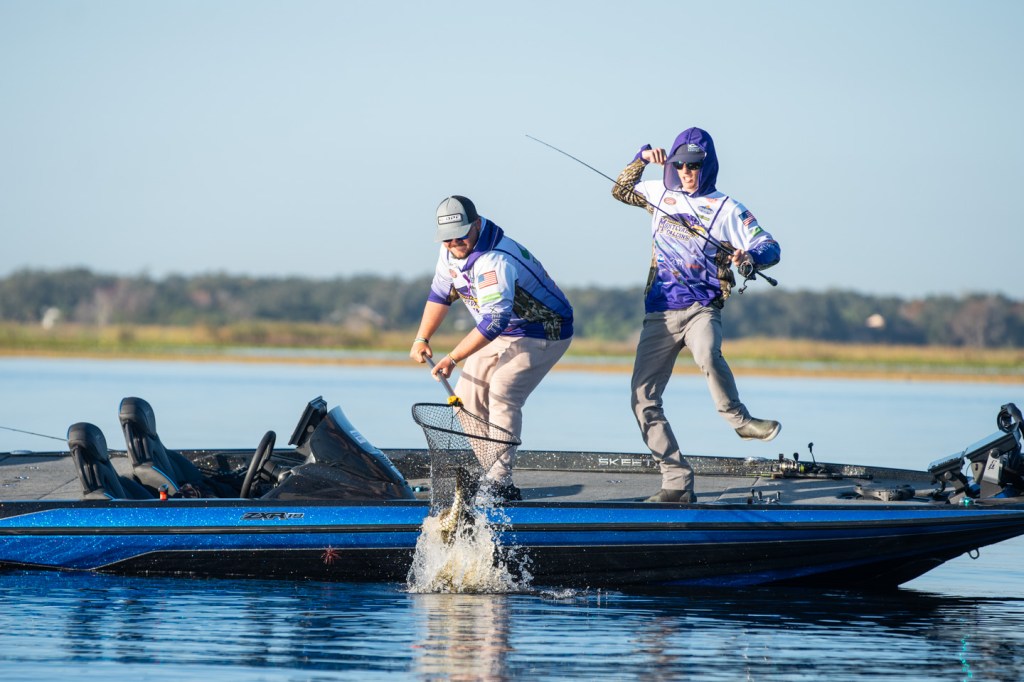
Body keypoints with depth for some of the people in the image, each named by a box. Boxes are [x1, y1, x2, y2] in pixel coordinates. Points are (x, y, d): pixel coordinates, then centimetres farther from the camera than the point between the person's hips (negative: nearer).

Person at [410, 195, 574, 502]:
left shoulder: (495, 261, -34)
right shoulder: (451, 249, -6)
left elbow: (494, 320, -39)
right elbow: (440, 293, 10)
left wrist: (453, 358, -39)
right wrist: (422, 339, 4)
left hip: (544, 333, -9)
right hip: (500, 333, 9)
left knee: (502, 393, -25)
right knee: (467, 395, 0)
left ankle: (500, 483, -25)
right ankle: (490, 473, 4)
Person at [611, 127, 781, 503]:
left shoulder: (727, 209, 1)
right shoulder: (662, 194, 13)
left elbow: (770, 247, -4)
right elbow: (621, 190, 30)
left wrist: (751, 257, -27)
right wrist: (642, 158, 14)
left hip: (701, 310, -4)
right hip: (658, 314, 4)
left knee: (708, 354, -38)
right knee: (643, 400, -4)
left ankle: (739, 419, -15)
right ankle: (677, 483, 0)